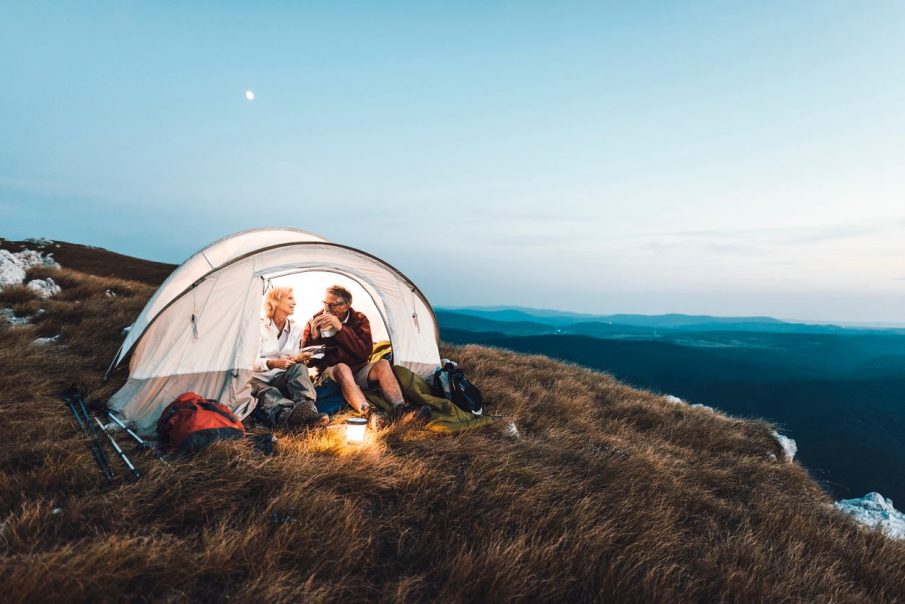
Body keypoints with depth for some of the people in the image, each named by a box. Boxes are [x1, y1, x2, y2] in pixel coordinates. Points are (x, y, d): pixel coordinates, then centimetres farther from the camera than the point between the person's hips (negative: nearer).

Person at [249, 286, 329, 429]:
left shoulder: (296, 328, 8)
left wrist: (296, 359, -13)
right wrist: (272, 363, -26)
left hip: (281, 380, 4)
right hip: (257, 380, -4)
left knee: (299, 368, -29)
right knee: (268, 394, -38)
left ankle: (307, 411, -53)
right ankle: (288, 416, -72)